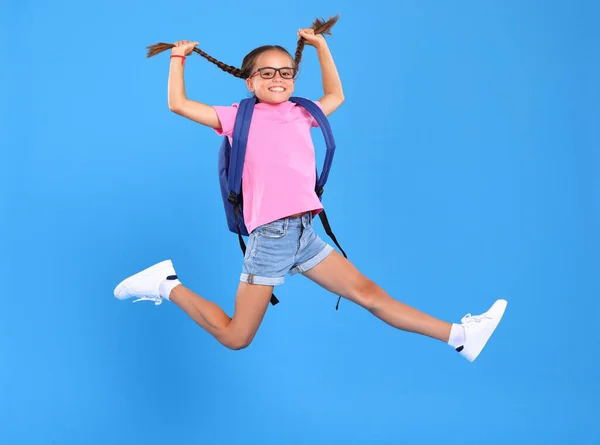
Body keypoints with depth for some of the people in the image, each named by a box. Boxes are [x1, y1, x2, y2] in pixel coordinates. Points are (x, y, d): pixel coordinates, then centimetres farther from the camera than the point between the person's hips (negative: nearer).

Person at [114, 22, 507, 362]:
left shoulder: (301, 115, 18)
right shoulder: (239, 116, 6)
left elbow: (335, 95, 37)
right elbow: (179, 104, 7)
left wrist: (321, 46, 35)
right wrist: (178, 57, 17)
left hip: (306, 234, 5)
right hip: (270, 237, -5)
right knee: (235, 338, 1)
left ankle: (460, 336, 3)